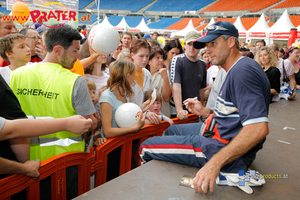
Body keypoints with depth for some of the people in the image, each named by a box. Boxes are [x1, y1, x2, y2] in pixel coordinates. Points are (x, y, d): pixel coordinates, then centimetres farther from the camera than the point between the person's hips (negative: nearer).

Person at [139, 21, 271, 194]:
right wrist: (204, 112, 11)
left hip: (224, 149, -11)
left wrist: (215, 162, -38)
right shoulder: (237, 70, 13)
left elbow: (258, 128, -34)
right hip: (220, 133, 11)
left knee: (146, 147, -7)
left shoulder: (243, 71, -22)